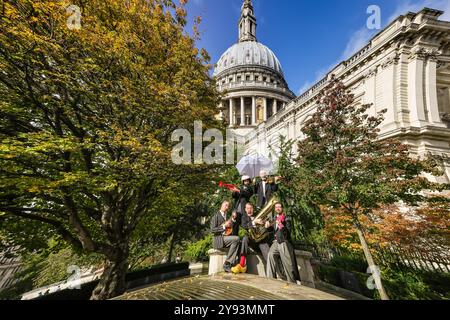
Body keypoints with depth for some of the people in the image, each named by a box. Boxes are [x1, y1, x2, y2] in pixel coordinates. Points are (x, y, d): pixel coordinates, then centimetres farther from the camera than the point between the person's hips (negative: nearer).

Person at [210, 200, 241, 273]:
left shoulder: (227, 217, 18)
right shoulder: (216, 216, -5)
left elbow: (232, 228, 16)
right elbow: (212, 230, -14)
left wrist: (233, 219, 2)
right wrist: (224, 226, -18)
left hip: (227, 237, 7)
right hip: (219, 239, -7)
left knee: (239, 242, -16)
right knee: (236, 238, -24)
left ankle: (228, 264, -13)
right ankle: (227, 263, -15)